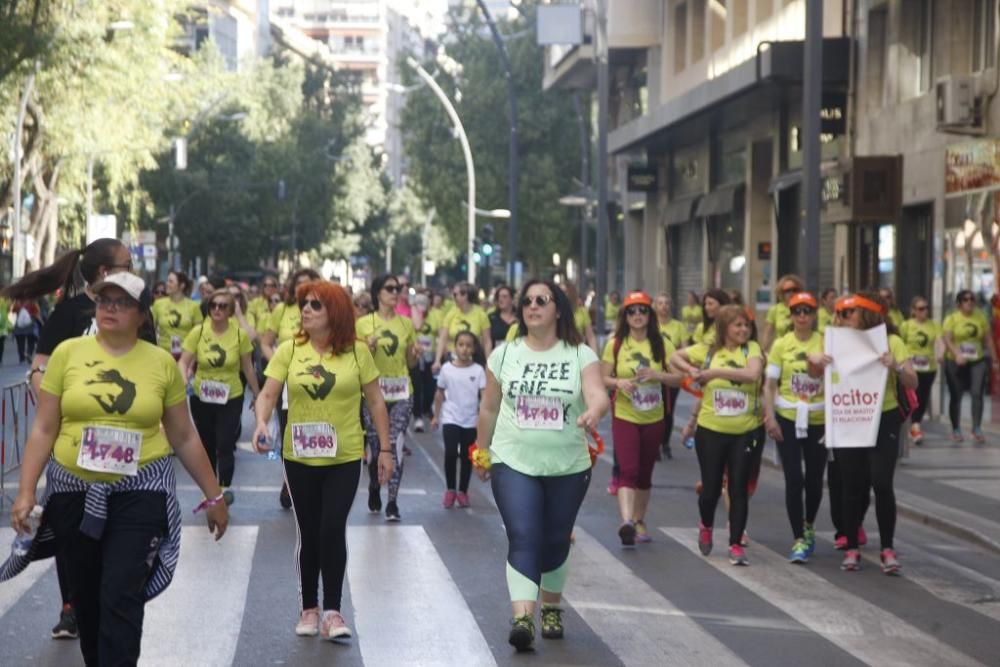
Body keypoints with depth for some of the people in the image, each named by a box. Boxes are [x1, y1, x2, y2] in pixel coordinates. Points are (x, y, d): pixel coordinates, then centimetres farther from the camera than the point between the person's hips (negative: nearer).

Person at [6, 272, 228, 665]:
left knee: (121, 597, -11)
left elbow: (184, 438, 8)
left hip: (139, 493, -1)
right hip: (74, 491, 2)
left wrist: (213, 496, 10)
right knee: (86, 595, 13)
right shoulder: (68, 353, -1)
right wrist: (26, 492, -5)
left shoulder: (161, 363, 0)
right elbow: (43, 430, 1)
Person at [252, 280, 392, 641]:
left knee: (333, 530, -9)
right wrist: (261, 422, -25)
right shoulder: (290, 349, -3)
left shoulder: (357, 351, -5)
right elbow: (268, 394, -5)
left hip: (344, 458, -1)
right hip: (300, 458, 2)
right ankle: (309, 608, 24)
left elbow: (375, 401, 2)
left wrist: (385, 449, 2)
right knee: (308, 533, 10)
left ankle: (332, 610, 3)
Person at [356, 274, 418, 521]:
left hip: (401, 392, 1)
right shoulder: (364, 323, 0)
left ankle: (392, 503, -6)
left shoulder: (406, 323, 8)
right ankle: (374, 490, 33)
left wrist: (414, 352, -6)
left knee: (395, 445, -9)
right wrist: (369, 347, -16)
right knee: (374, 445, 7)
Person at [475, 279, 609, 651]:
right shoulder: (505, 354, 2)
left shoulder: (580, 355, -3)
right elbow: (489, 408, 11)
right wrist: (481, 452, 15)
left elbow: (598, 394, -19)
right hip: (514, 463, 0)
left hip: (568, 467, 1)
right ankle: (522, 618, -23)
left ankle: (551, 607, 36)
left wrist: (594, 410, -41)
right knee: (523, 540, -15)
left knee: (555, 543, 13)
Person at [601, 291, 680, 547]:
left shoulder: (662, 344, 0)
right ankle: (626, 521, -29)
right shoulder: (615, 345, -2)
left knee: (644, 472, 13)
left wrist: (656, 375, -18)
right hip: (624, 417, -2)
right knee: (628, 470, -18)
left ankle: (639, 521, 29)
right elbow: (603, 378, 0)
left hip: (653, 419, 3)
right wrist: (619, 382, -21)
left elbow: (678, 378, 0)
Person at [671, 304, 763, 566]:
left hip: (744, 432, -1)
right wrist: (692, 371, -7)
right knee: (711, 487, 7)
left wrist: (717, 371, -23)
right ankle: (706, 527, 37)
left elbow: (752, 374, -23)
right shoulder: (708, 351, 1)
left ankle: (736, 545, 7)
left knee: (739, 489, -1)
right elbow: (676, 357, 12)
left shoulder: (751, 349, -3)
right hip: (711, 430, 1)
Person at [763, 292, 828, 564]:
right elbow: (770, 384, 1)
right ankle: (799, 540, -1)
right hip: (787, 419, -1)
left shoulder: (825, 342, 0)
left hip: (818, 420, 1)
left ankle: (809, 526, 37)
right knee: (794, 480, -6)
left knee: (814, 479, 10)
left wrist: (816, 362, -28)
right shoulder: (781, 344, 0)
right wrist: (770, 417, -8)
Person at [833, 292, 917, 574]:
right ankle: (852, 548, 13)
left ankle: (887, 549, -1)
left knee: (881, 484, -11)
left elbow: (912, 383, -7)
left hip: (883, 421, -3)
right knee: (852, 487, 5)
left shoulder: (891, 342, -2)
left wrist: (896, 367, -26)